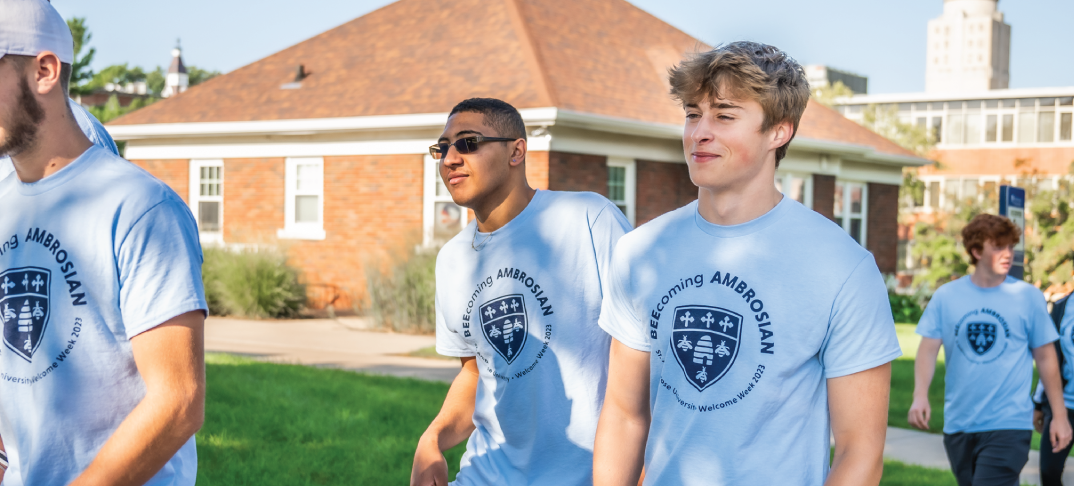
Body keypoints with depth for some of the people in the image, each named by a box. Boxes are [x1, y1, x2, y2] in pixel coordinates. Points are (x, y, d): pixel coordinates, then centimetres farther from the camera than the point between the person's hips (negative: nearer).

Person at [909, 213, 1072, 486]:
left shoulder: (1028, 297, 0)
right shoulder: (946, 296, 2)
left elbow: (1046, 358, 5)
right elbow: (928, 349, -1)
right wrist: (920, 395, -17)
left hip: (1009, 426, -3)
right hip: (958, 425, 3)